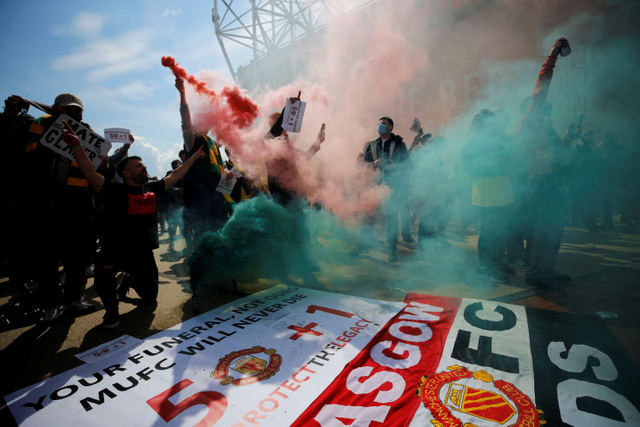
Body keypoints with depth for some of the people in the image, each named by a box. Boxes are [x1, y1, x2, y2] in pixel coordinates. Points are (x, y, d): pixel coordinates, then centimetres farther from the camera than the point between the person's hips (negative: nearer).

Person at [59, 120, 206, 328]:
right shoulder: (115, 192, -10)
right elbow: (91, 174, -25)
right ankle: (111, 310, -7)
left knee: (149, 297, 14)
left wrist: (193, 157, 14)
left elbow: (174, 176, 9)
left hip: (144, 254, 4)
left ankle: (130, 279, 51)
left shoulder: (152, 189, 2)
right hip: (116, 250, -4)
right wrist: (77, 147, -37)